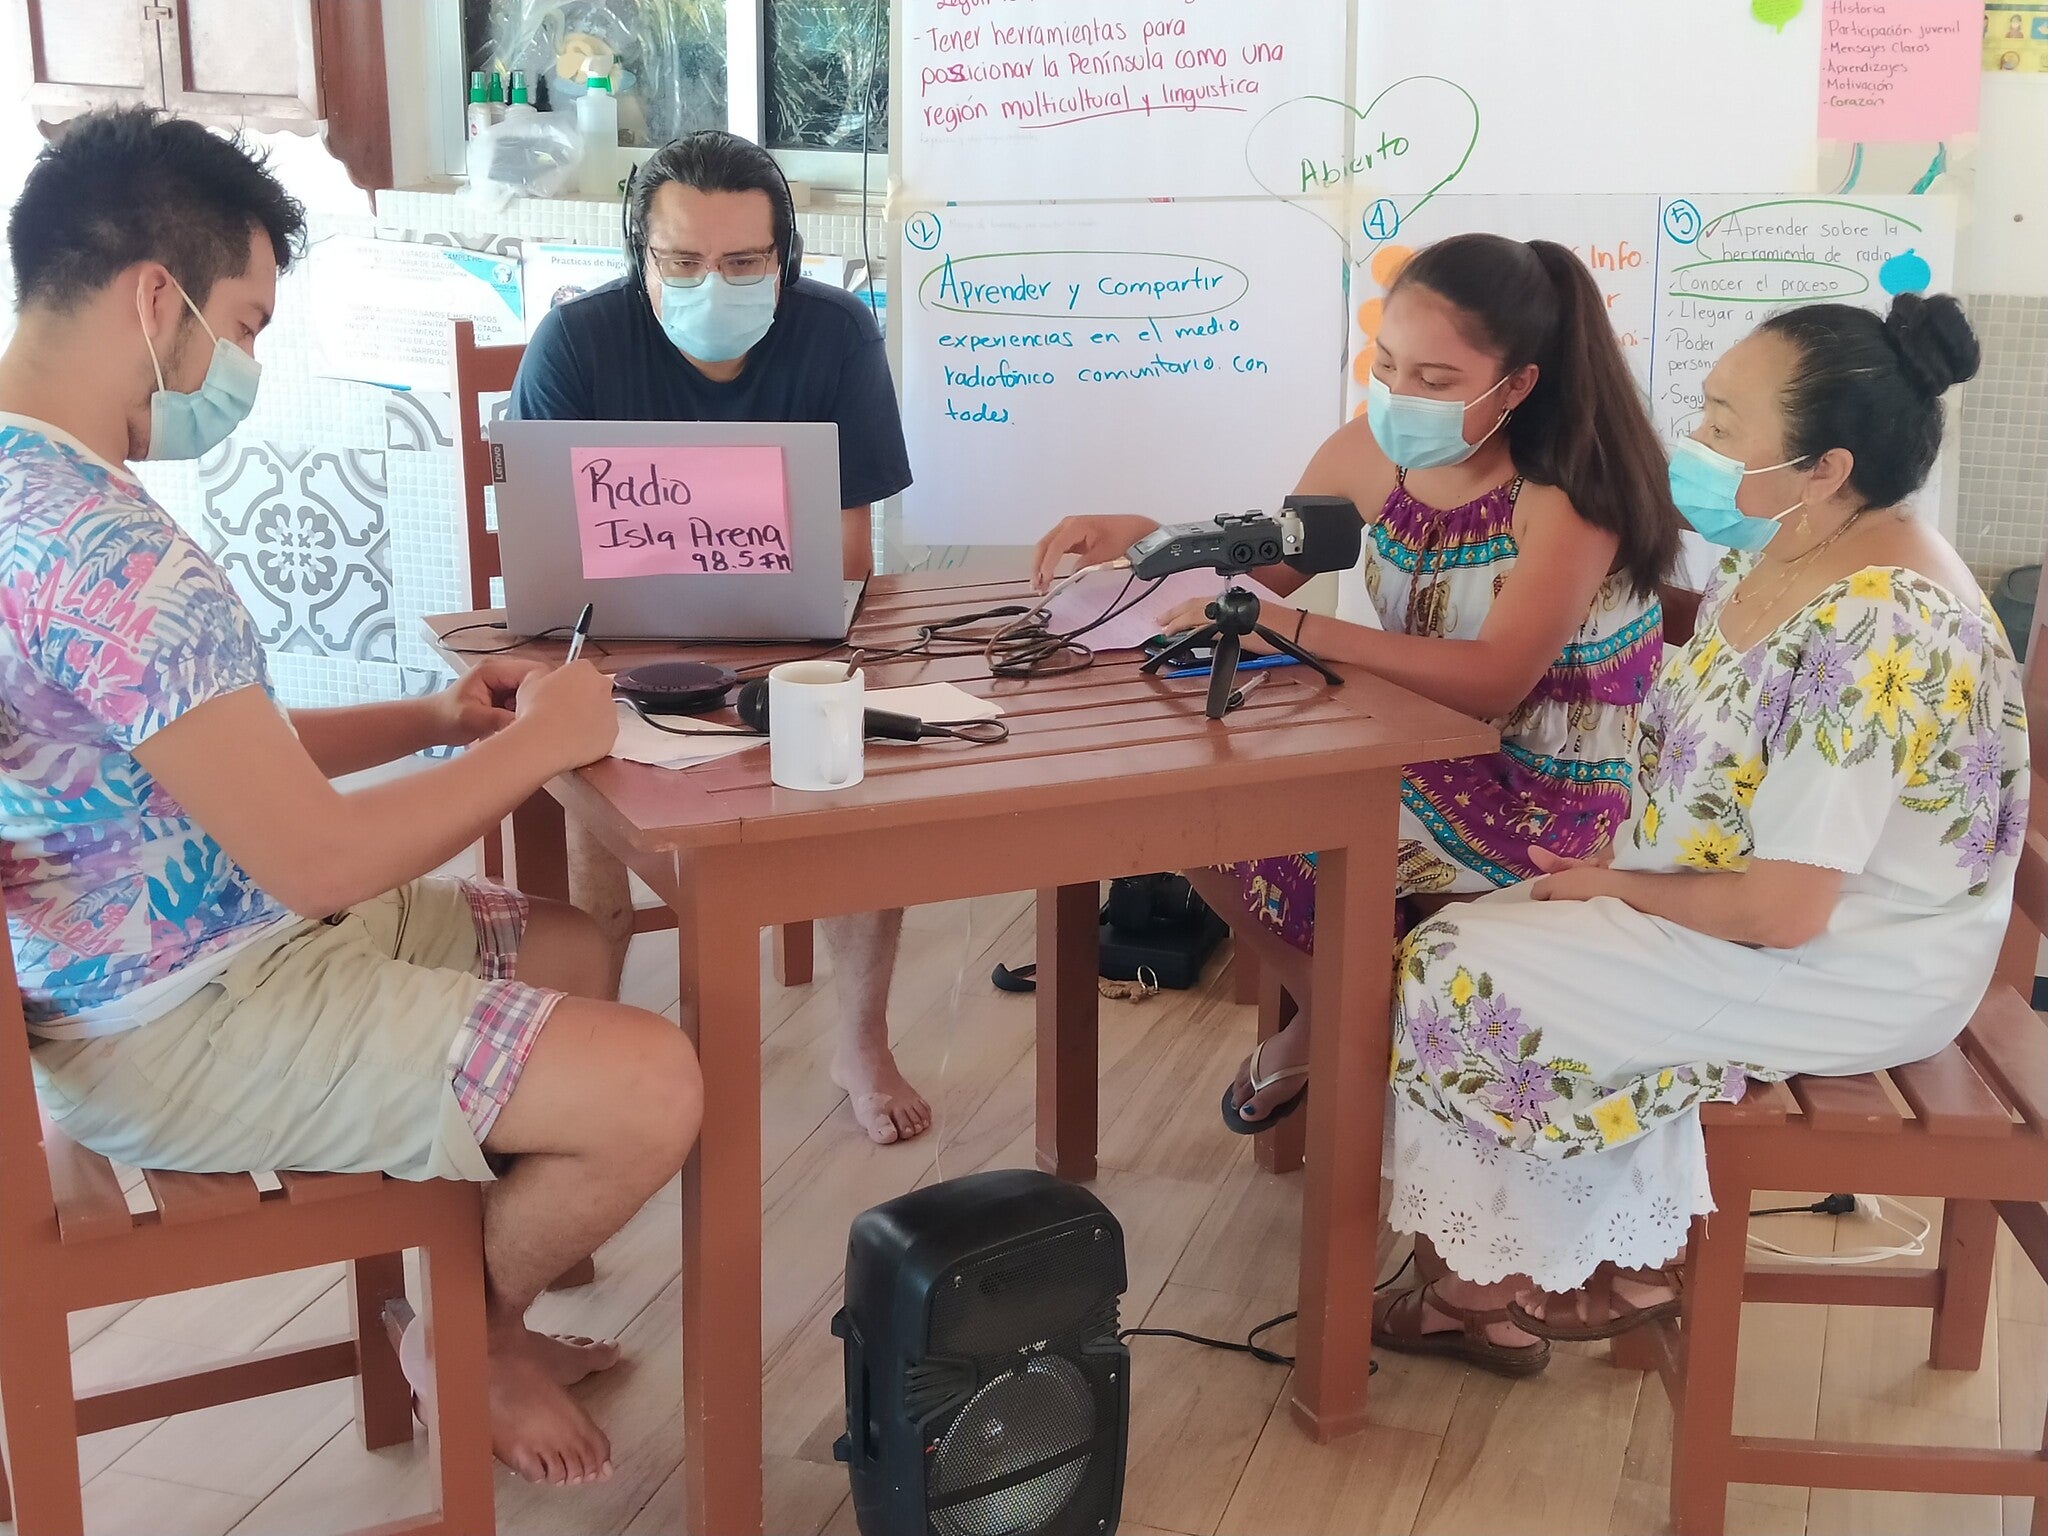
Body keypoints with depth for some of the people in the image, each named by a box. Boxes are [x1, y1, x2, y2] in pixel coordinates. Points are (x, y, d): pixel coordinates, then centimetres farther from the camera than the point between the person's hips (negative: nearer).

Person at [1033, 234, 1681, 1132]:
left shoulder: (1566, 496, -22)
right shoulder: (1376, 454, -4)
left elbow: (1492, 683, -34)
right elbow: (1263, 567, 9)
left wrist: (1294, 628, -42)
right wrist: (1142, 538, -12)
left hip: (1546, 795, -7)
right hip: (1420, 756, 7)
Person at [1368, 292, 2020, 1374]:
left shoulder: (1874, 634, -29)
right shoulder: (1788, 556, 1)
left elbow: (1783, 910, -28)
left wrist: (1617, 884, -12)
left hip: (1853, 974, -9)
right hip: (1759, 899, 9)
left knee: (1465, 972, -12)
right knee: (1493, 928, 2)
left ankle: (1485, 1291, 12)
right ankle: (1626, 1266, 12)